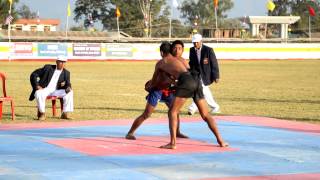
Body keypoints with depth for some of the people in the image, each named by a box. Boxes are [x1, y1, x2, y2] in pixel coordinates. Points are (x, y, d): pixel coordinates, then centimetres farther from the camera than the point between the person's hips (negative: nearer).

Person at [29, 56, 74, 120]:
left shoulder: (66, 73, 6)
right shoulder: (48, 67, -3)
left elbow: (68, 84, 3)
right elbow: (33, 75, -1)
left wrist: (68, 87, -22)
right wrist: (37, 86, -13)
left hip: (55, 91, 3)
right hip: (44, 89, -3)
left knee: (69, 92, -19)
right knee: (39, 94, -37)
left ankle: (65, 113, -15)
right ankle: (42, 113, -20)